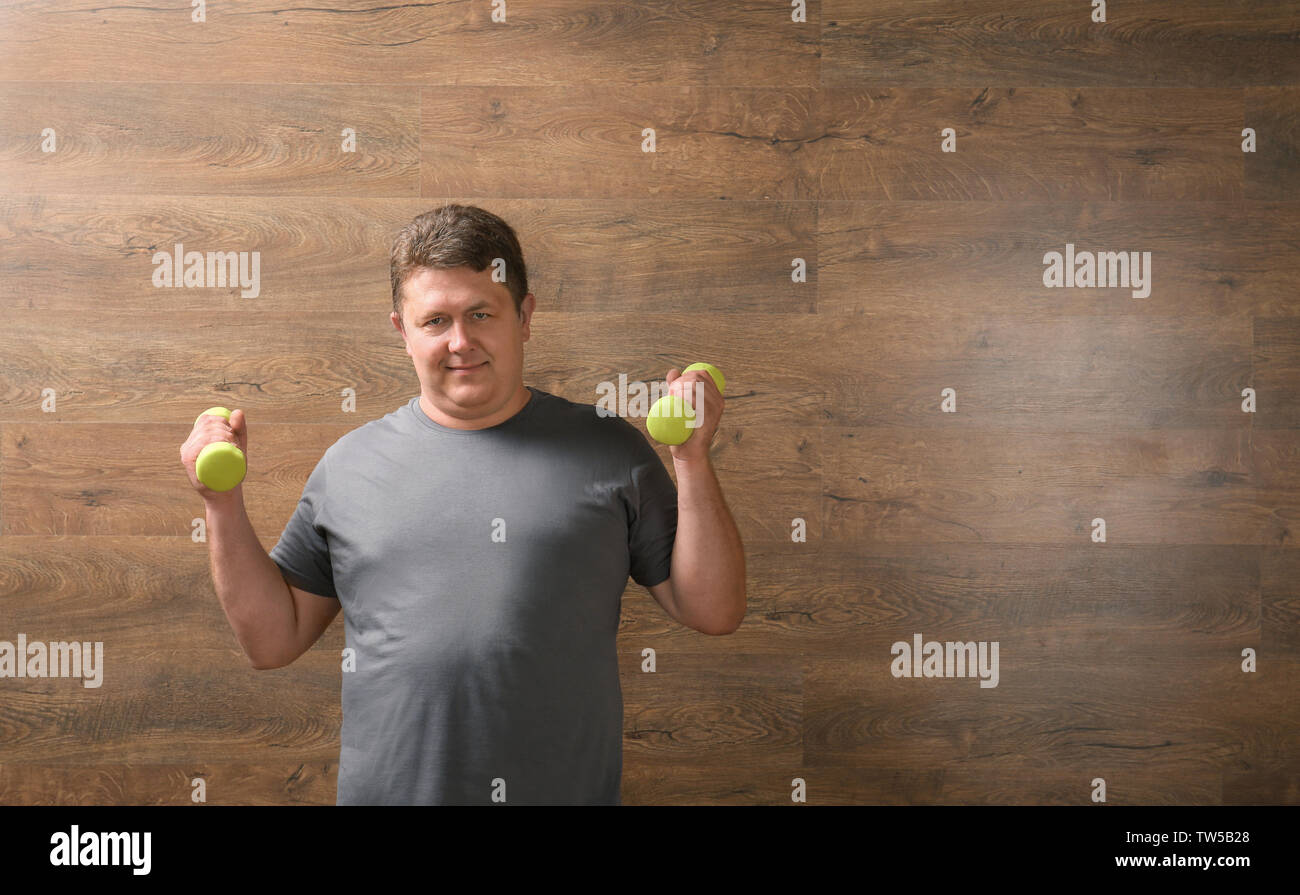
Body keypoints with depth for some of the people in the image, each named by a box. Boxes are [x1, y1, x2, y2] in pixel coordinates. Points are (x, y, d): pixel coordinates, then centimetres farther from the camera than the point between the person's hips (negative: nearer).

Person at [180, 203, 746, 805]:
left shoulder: (609, 451, 0)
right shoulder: (349, 463, 3)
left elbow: (714, 613, -2)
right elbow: (273, 639, 7)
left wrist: (692, 459, -12)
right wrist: (224, 504, -4)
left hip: (568, 789, -1)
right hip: (388, 789, 1)